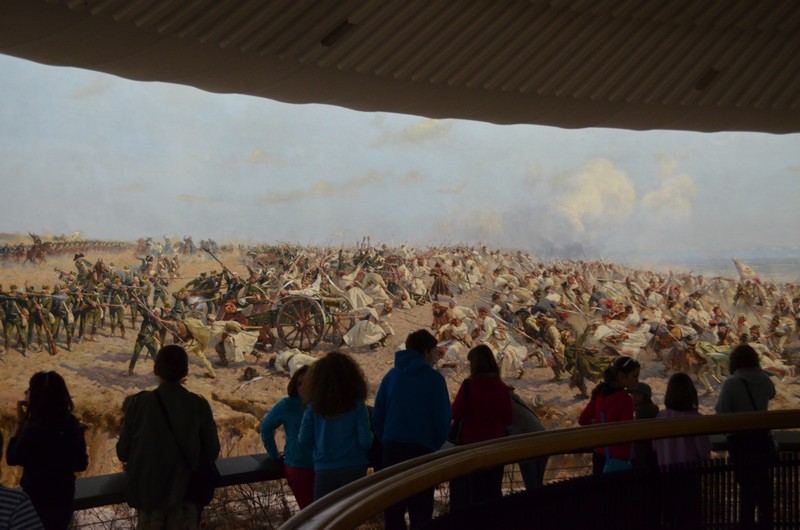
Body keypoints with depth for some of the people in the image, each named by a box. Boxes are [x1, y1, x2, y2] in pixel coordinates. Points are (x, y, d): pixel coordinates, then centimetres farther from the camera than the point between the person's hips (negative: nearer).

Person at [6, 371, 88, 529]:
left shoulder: (34, 431, -29)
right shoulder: (71, 424, -8)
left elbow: (12, 459, -12)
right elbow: (81, 464, 1)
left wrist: (20, 423, -13)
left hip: (39, 500, -6)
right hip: (64, 497, 6)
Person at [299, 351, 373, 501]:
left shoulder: (314, 407, -2)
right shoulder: (357, 406, -7)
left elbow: (304, 440, -1)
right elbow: (366, 441, -10)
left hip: (323, 470, 1)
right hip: (352, 467, -1)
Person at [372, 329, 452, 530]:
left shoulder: (391, 376, 9)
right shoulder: (433, 378, -4)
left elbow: (377, 416, 9)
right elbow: (443, 418, -6)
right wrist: (436, 444, 10)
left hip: (392, 449, 4)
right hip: (422, 449, -4)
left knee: (393, 510, 8)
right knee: (420, 513, 1)